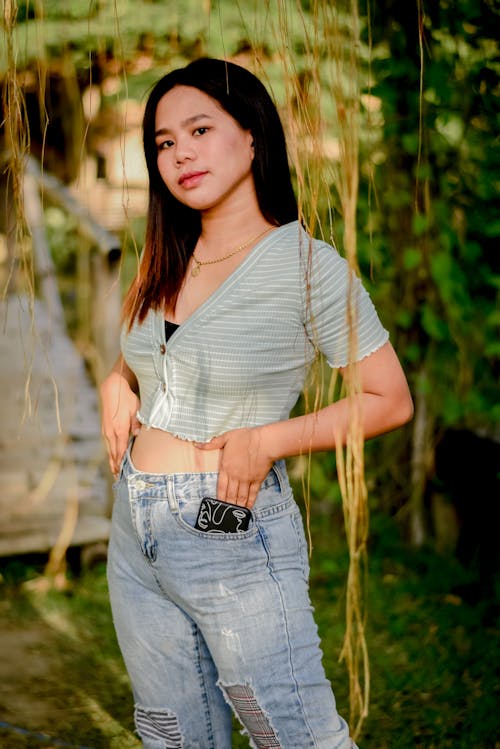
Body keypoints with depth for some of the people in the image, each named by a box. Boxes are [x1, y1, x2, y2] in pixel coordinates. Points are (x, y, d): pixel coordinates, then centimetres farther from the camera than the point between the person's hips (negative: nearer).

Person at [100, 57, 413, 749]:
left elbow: (391, 400, -7)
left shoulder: (309, 264, -11)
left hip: (235, 539, -6)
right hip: (135, 536, 7)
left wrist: (269, 440, -17)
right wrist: (116, 383, 5)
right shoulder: (165, 262, 8)